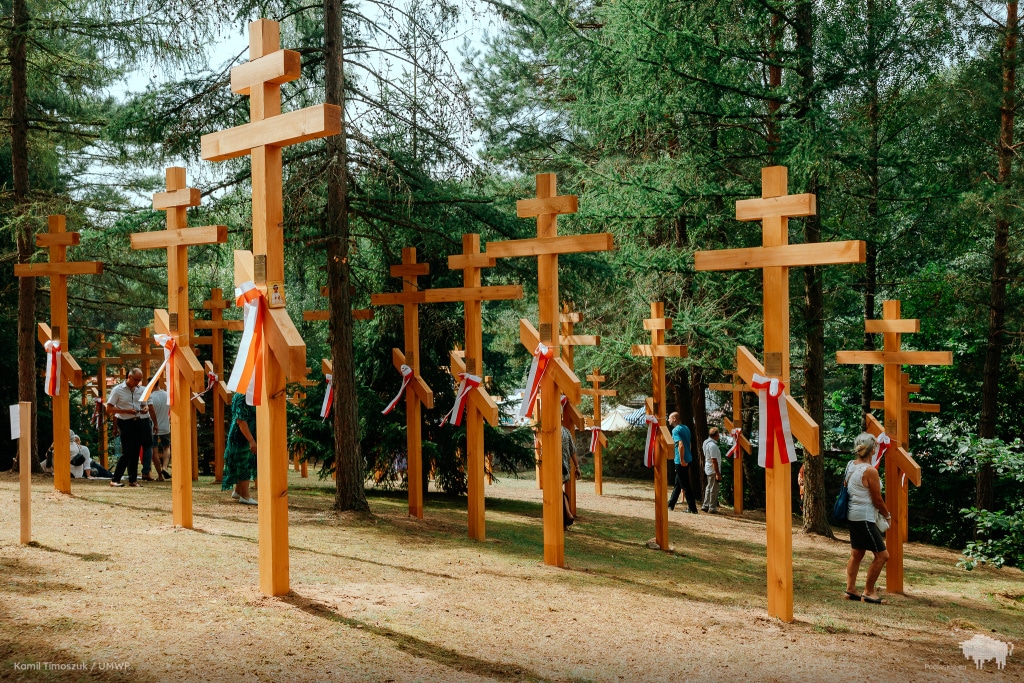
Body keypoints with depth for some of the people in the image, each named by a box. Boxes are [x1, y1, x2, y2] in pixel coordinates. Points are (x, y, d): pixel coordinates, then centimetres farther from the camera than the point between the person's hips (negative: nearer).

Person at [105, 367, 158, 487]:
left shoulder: (142, 390, 12)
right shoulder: (117, 390, -2)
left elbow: (146, 404, 24)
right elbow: (109, 409, -5)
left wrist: (146, 408, -1)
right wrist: (126, 411, -15)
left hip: (140, 422, 5)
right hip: (126, 423, -5)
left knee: (135, 452, 7)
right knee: (127, 453, -9)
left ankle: (132, 480, 12)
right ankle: (115, 480, -1)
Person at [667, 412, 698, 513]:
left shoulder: (676, 430, -15)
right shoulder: (686, 428, 13)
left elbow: (681, 445, -28)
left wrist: (682, 460, -24)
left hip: (681, 462, -10)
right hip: (688, 459, 10)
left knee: (685, 486, -5)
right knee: (678, 483, 18)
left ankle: (693, 509, -3)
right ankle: (670, 505, 28)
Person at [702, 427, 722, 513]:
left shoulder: (707, 443, 8)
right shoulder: (713, 445, -23)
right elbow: (714, 461, -24)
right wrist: (718, 474, -21)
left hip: (708, 470, 10)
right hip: (713, 470, -10)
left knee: (709, 488, 18)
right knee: (714, 489, -2)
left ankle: (705, 505, 23)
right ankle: (712, 508, 3)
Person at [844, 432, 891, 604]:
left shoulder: (851, 465, 4)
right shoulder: (870, 471, -20)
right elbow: (877, 500, -14)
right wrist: (887, 515, 5)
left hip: (852, 516, 9)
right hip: (865, 518, -9)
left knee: (856, 553, 18)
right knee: (882, 555, -1)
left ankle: (850, 589, 22)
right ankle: (868, 592, 5)